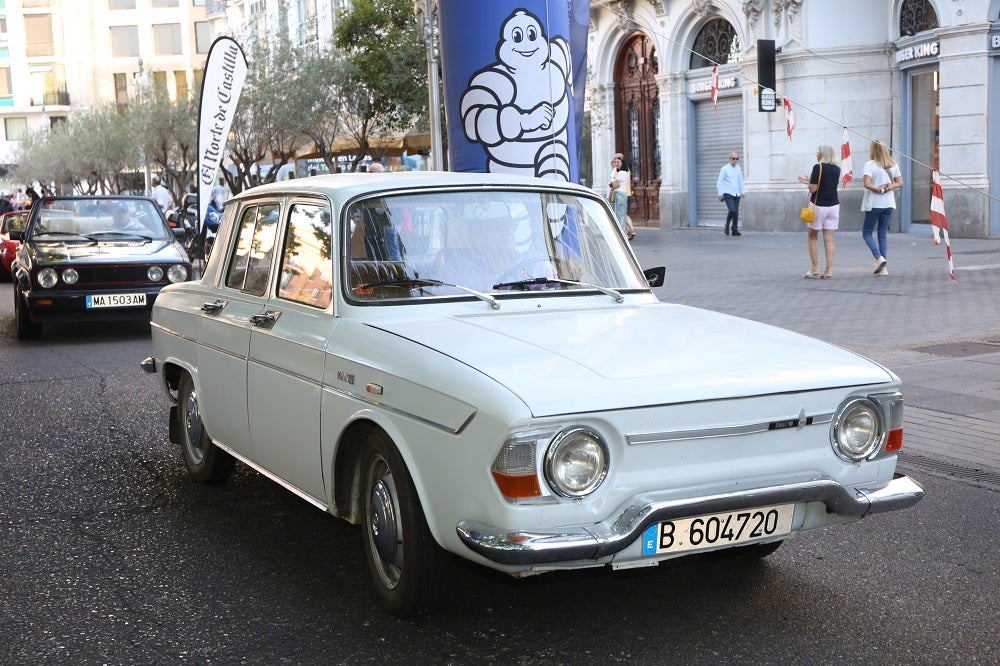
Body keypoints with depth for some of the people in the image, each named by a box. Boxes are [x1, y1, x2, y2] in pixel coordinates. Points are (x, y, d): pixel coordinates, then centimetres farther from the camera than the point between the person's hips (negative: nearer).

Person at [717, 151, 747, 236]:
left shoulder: (738, 168, 11)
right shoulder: (725, 169, -5)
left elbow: (741, 181, 19)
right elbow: (719, 182, -4)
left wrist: (743, 192, 14)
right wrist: (720, 194, -8)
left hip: (736, 194, 5)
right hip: (728, 194, -5)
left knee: (736, 212, 2)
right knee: (732, 210, -19)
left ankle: (735, 230, 8)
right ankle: (727, 226, 1)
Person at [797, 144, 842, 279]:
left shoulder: (818, 167, -11)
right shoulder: (837, 169, 7)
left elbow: (813, 189, -13)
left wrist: (808, 182, 8)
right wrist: (809, 181, 19)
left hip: (819, 206, -5)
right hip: (834, 206, 5)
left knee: (813, 238, 9)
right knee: (829, 240, 4)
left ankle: (815, 268, 5)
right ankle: (829, 271, 0)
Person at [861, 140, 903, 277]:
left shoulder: (870, 164, -11)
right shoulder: (893, 164, 7)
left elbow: (867, 184, -21)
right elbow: (900, 183, 9)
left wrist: (878, 189, -7)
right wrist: (888, 187, -4)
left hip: (874, 204, -5)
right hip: (889, 204, 5)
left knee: (866, 233, 7)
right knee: (883, 234, 11)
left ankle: (879, 258, -13)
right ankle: (883, 268, 6)